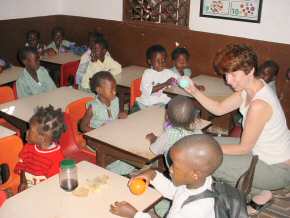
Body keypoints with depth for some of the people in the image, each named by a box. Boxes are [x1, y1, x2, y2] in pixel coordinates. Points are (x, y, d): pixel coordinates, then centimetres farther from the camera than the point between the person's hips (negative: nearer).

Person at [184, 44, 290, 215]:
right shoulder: (250, 87, -5)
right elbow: (219, 109, 2)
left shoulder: (259, 105, -33)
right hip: (263, 153, 9)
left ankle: (261, 194, 6)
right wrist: (195, 92, -10)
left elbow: (244, 148, -22)